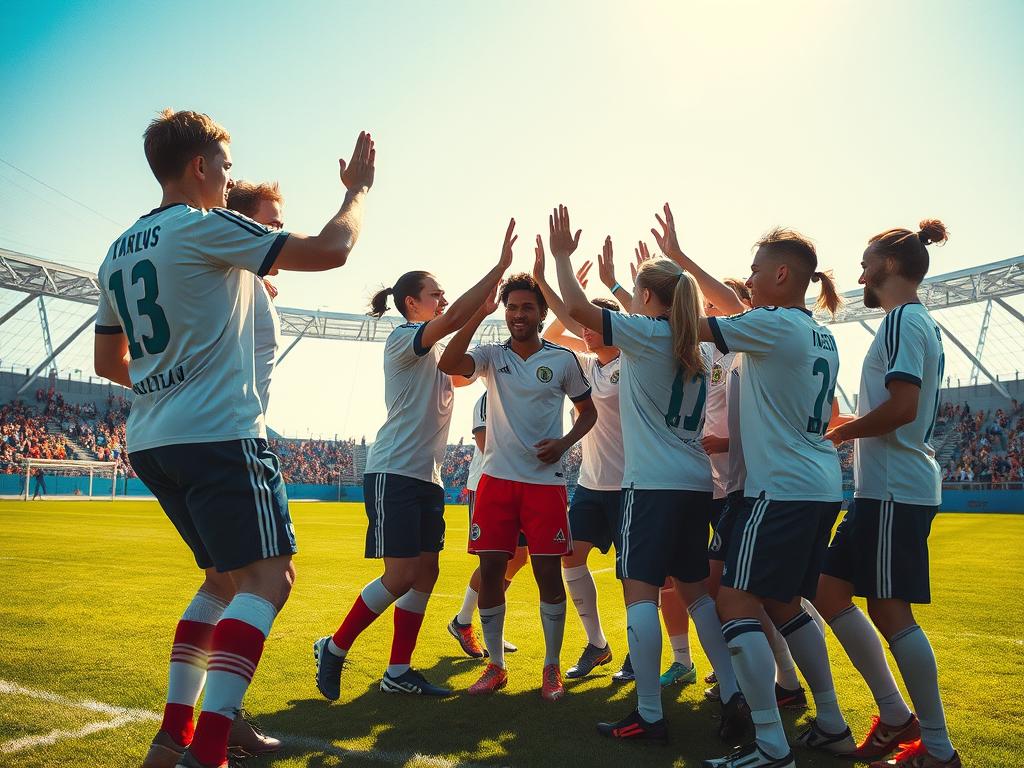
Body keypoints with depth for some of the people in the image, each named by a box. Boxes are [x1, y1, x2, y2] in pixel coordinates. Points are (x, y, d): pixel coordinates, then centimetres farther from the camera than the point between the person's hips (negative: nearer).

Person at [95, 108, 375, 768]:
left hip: (151, 441, 9)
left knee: (225, 579, 18)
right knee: (267, 578, -7)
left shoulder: (119, 251, 17)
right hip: (220, 435, -9)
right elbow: (331, 250, -10)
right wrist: (359, 188, 6)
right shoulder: (207, 227, -8)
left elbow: (110, 362, 22)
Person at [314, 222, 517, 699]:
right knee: (401, 576, -10)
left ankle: (398, 673, 15)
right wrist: (500, 267, -22)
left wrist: (486, 308, 0)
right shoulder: (404, 338, -9)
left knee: (426, 573, 6)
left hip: (427, 476, 9)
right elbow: (453, 318, -24)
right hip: (394, 472, -9)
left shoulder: (434, 351, 19)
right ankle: (333, 649, 9)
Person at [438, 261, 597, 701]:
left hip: (545, 480, -1)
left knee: (548, 571, 0)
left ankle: (552, 668, 17)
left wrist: (564, 442, -7)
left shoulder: (563, 360, 2)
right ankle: (495, 666, 18)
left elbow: (588, 411, 12)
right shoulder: (492, 356, 4)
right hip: (496, 478, 2)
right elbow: (448, 364, -15)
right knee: (490, 570, 3)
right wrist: (480, 311, -20)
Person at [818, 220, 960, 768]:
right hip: (884, 487, 10)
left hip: (895, 490, -10)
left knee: (888, 610, -4)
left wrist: (838, 432, -8)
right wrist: (849, 430, 14)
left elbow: (901, 407, -22)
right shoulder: (919, 322, 19)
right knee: (829, 590, 10)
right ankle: (896, 717, 19)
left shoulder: (903, 319, -11)